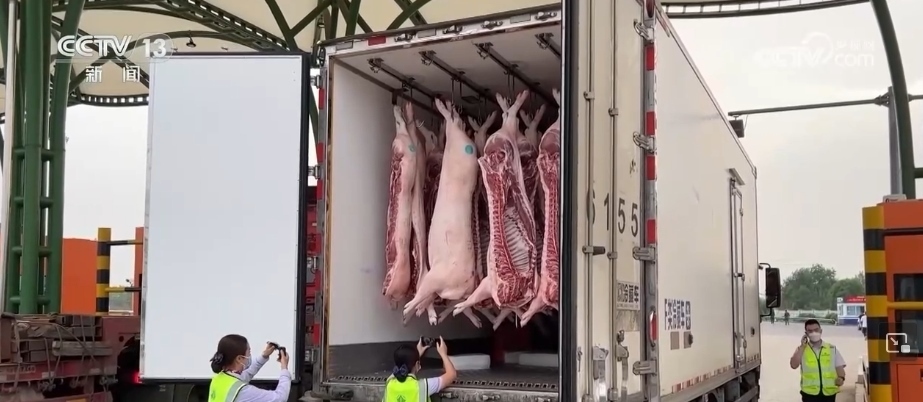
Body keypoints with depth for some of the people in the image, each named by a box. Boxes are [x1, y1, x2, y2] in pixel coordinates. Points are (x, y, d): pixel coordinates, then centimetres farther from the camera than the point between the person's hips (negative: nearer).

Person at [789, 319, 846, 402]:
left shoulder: (832, 349, 7)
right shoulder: (802, 349, 2)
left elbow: (839, 367, 5)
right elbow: (794, 365, -13)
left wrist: (841, 378, -17)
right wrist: (802, 346, -12)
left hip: (829, 392, 2)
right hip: (810, 392, -2)